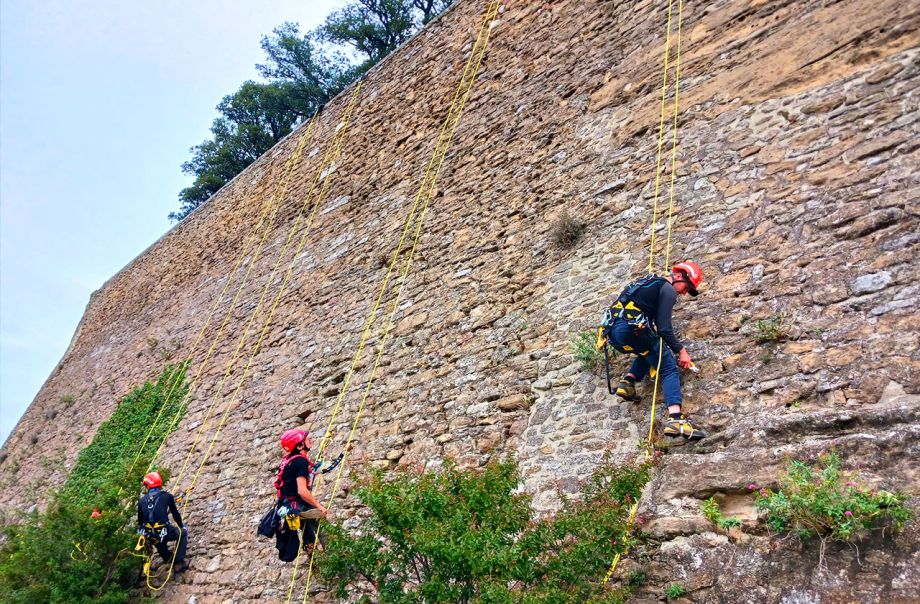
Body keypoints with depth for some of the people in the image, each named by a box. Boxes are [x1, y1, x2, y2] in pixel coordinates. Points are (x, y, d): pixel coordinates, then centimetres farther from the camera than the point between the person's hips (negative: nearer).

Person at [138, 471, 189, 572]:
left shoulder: (141, 500, 12)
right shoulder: (167, 496, 4)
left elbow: (140, 521, 18)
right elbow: (175, 514, 12)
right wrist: (182, 526, 31)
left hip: (150, 536, 4)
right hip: (163, 532, -4)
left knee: (160, 543, 40)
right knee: (183, 532, 25)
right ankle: (179, 563, 14)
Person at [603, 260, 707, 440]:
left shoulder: (649, 282, 29)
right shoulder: (668, 289, 2)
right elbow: (664, 328, -7)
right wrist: (681, 350, 5)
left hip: (612, 331, 8)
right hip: (632, 329, -8)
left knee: (651, 351, 33)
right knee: (670, 369, -1)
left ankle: (628, 381, 11)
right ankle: (676, 419, -18)